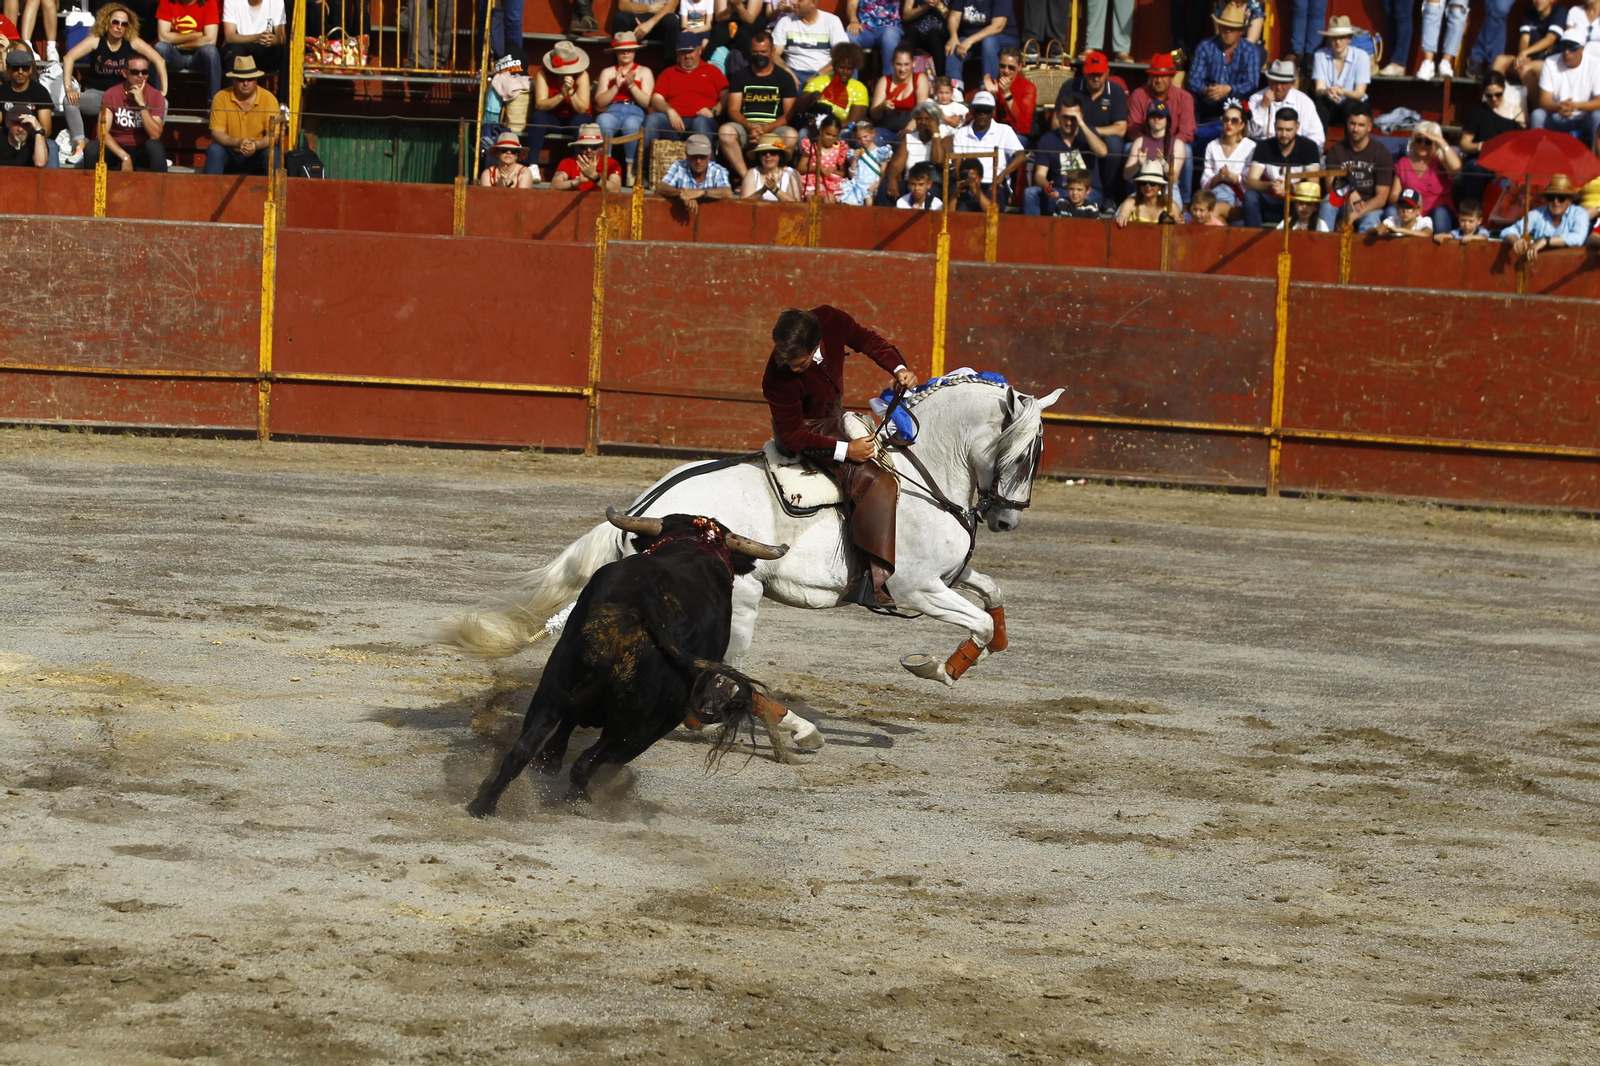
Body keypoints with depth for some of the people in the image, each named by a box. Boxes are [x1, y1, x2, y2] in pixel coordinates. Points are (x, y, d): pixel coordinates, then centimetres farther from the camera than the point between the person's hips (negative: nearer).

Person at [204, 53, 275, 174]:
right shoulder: (221, 98, -9)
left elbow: (273, 136, -14)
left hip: (257, 157, 0)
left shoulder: (268, 99, -9)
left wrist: (256, 145, -36)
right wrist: (238, 142, -33)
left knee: (271, 153, -29)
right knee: (214, 150, -29)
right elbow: (217, 133, -13)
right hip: (229, 155, 0)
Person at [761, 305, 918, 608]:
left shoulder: (831, 320, -22)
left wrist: (898, 369, -17)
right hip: (807, 433, -8)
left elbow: (867, 341, -2)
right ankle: (874, 580, -29)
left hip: (835, 418, 8)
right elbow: (792, 435, -27)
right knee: (875, 483, -24)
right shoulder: (778, 378, -34)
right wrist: (844, 450, -30)